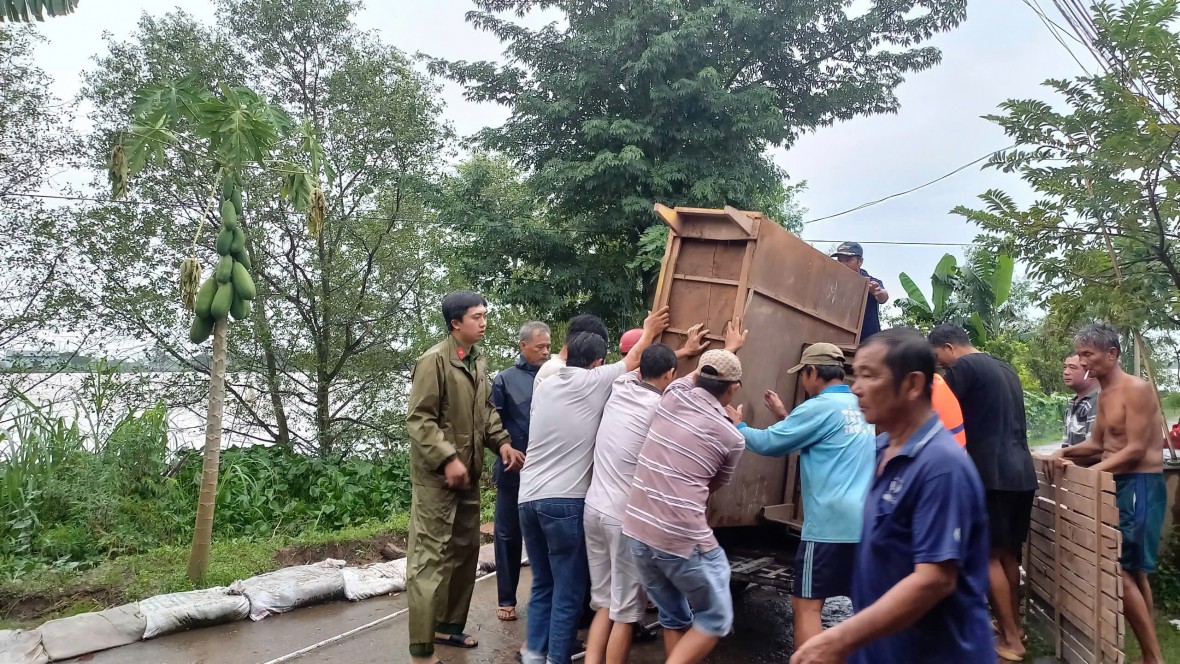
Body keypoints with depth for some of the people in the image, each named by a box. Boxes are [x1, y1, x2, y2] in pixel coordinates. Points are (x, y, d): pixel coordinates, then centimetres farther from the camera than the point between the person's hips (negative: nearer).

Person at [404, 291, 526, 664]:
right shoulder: (434, 361, -15)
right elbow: (418, 421, -17)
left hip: (468, 474, 8)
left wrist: (502, 443, 4)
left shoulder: (479, 362, 10)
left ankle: (449, 625, 32)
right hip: (436, 476, -8)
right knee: (431, 558, -4)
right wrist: (448, 459, -24)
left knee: (465, 551, 17)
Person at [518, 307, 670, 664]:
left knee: (542, 583, 17)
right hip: (565, 500, -6)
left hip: (529, 497, 6)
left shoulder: (545, 385, 11)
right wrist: (649, 331, 32)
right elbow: (633, 359, 13)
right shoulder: (594, 381, -3)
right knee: (569, 589, 3)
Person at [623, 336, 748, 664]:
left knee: (674, 618, 21)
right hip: (684, 540, -6)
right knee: (715, 619, 14)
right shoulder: (732, 437, -4)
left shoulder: (673, 395, 3)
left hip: (637, 531, 6)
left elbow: (697, 374, 28)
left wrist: (728, 350, 45)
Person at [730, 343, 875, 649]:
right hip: (864, 522, 8)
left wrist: (737, 426, 10)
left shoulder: (820, 406, -11)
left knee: (806, 604, -1)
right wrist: (785, 417, 24)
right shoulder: (859, 407, 13)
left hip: (831, 524, -8)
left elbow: (769, 443, -7)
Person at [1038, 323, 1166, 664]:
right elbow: (1097, 444, 14)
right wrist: (1064, 453, -2)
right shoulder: (1105, 395, 13)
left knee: (1118, 569, -9)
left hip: (1140, 486, -10)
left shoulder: (1137, 389, -15)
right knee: (1133, 571, 13)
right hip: (1119, 484, 10)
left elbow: (1136, 450, -19)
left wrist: (1088, 472, -20)